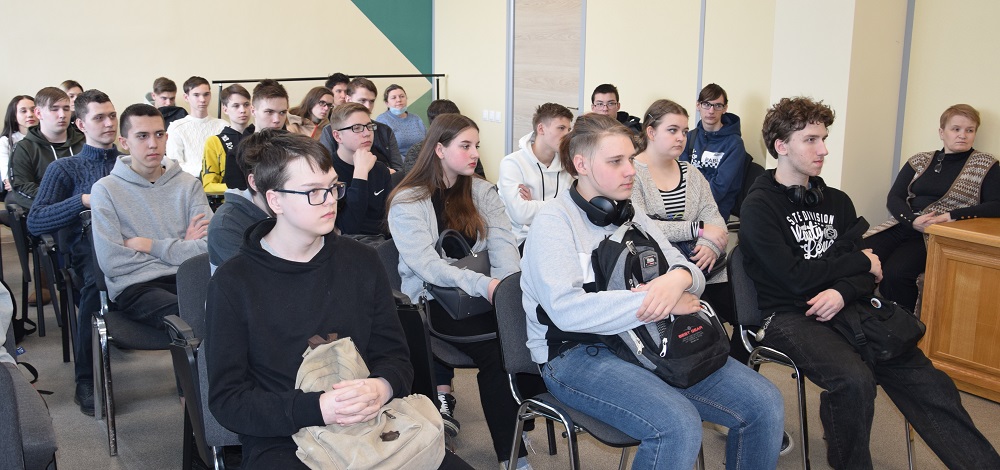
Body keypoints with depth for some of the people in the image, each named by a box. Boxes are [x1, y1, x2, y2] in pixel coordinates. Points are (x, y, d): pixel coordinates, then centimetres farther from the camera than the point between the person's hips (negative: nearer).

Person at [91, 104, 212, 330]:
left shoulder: (189, 184, 13)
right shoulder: (106, 189, 6)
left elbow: (208, 248, -1)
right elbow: (112, 262, -5)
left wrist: (149, 245, -3)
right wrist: (180, 248, 0)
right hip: (135, 285, -3)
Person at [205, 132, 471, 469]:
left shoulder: (362, 261, 7)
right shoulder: (233, 283, -4)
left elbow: (395, 356, 11)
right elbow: (226, 400, -4)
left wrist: (382, 387, -14)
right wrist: (317, 409, -20)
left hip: (371, 429, 3)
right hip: (282, 443, -3)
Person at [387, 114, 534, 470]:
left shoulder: (482, 191, 12)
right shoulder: (407, 201, -3)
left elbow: (503, 243, -1)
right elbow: (426, 266, -16)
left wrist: (507, 285, -23)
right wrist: (485, 284, -29)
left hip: (481, 293, 4)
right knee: (494, 348, -29)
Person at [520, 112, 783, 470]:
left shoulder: (631, 215, 14)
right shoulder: (553, 220, -8)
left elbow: (690, 273, 11)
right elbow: (567, 310, -22)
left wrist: (679, 278, -15)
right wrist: (658, 303, -20)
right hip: (577, 354, -6)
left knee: (764, 403, -9)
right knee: (677, 425, -32)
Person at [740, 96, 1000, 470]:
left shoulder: (837, 201, 14)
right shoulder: (759, 206, -5)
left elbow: (870, 275, 9)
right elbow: (795, 277, -15)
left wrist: (843, 292, -14)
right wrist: (859, 262, -3)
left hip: (842, 309, 6)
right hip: (788, 315, -6)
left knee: (926, 380, -11)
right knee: (855, 379, -31)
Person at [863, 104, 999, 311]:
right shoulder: (920, 161, 16)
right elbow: (893, 198, 8)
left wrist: (951, 216, -16)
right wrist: (913, 219, -12)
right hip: (903, 225, 4)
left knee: (895, 273, -32)